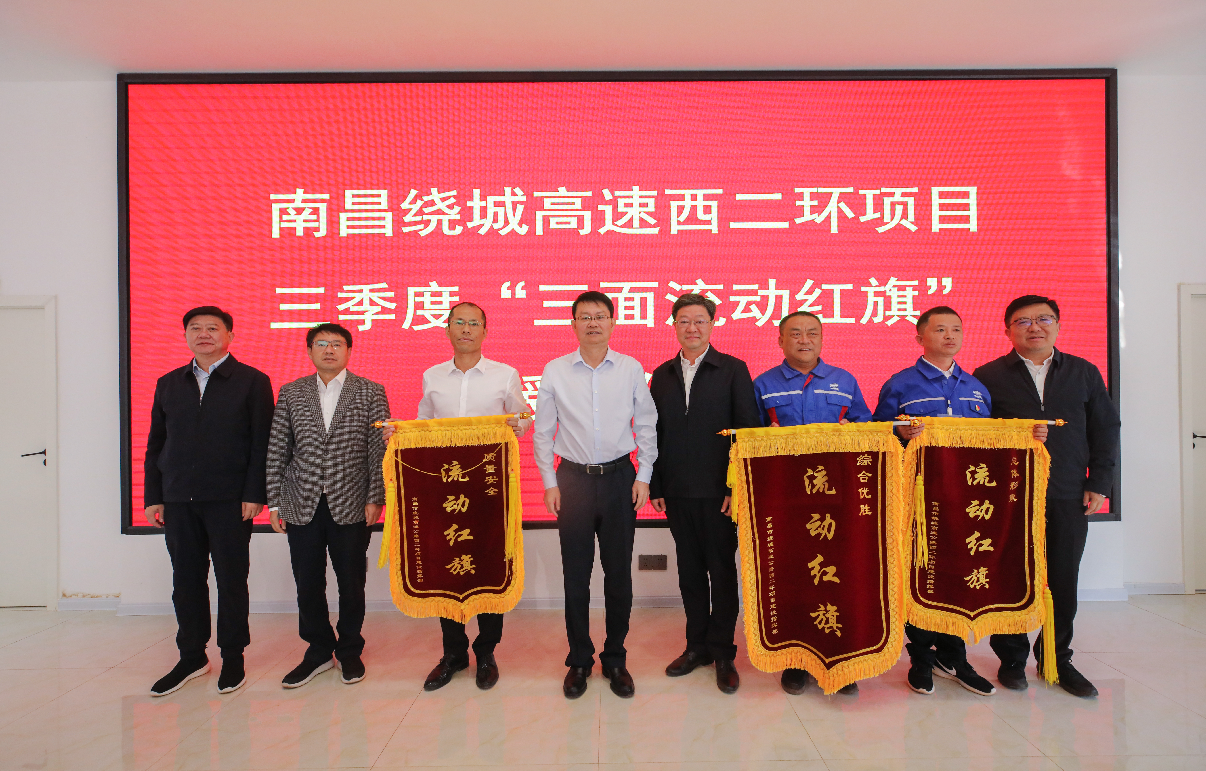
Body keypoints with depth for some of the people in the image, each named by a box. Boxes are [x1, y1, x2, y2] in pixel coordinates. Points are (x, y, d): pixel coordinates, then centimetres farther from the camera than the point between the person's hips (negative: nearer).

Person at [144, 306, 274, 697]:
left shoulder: (252, 382, 1)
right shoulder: (168, 384, 14)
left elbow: (262, 444, -4)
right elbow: (155, 445, 15)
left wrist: (254, 495, -11)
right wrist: (153, 497, 8)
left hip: (229, 501, -4)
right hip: (178, 501, 4)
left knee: (232, 580, 4)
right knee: (186, 580, 11)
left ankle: (233, 658, 17)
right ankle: (192, 657, 25)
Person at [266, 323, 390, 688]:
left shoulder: (370, 392, 1)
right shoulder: (291, 393, 7)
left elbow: (380, 449, -2)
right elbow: (277, 451, 7)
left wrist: (375, 499, -8)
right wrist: (275, 502, 3)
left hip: (350, 507, -2)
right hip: (302, 507, 2)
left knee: (351, 583, 7)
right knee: (308, 585, 9)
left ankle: (349, 651, 27)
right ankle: (319, 650, 28)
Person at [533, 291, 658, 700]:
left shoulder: (631, 369, 1)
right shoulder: (555, 371, 1)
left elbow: (647, 426, 6)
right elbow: (543, 431, 6)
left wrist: (643, 477, 0)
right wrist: (550, 483, 1)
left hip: (619, 478, 0)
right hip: (573, 478, 0)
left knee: (618, 573, 7)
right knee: (576, 574, 6)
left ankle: (615, 659, 22)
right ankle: (579, 660, 21)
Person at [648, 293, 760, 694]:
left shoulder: (733, 370, -1)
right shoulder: (662, 375, 10)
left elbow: (748, 431, -5)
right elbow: (655, 433, 10)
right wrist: (655, 487, 4)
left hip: (718, 492, -3)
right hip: (677, 492, 4)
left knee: (722, 571, 4)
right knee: (690, 570, 12)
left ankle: (723, 653, 17)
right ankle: (697, 646, 25)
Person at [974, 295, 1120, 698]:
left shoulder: (1084, 373, 11)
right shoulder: (988, 376, 1)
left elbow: (1105, 429, 12)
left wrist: (1099, 484, 4)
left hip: (1069, 499, 3)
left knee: (1064, 582, 9)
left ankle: (1057, 659, 26)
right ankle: (1011, 658, 20)